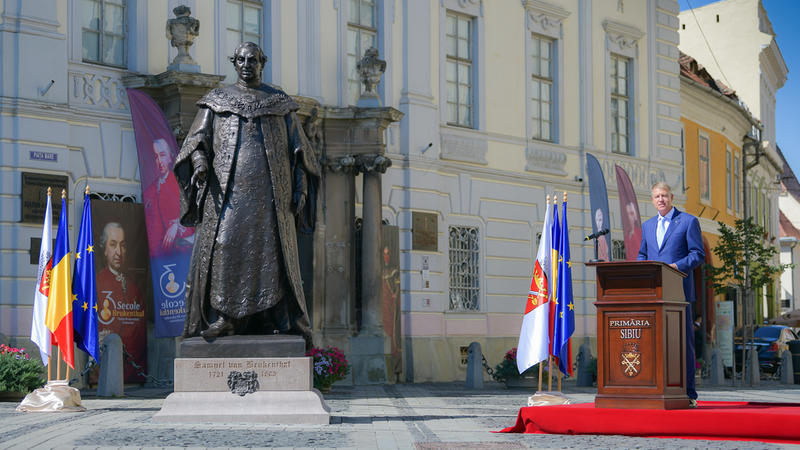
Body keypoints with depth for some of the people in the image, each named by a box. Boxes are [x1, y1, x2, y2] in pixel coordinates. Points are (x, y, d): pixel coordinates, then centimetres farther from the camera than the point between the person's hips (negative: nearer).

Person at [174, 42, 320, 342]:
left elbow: (298, 148, 13)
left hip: (268, 189, 0)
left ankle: (276, 320, -4)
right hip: (227, 188, 0)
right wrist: (199, 159, -15)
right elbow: (198, 137, 7)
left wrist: (300, 187, 2)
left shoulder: (279, 103, 15)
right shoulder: (217, 101, 15)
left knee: (270, 248, -5)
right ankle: (221, 317, -12)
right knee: (223, 245, -12)